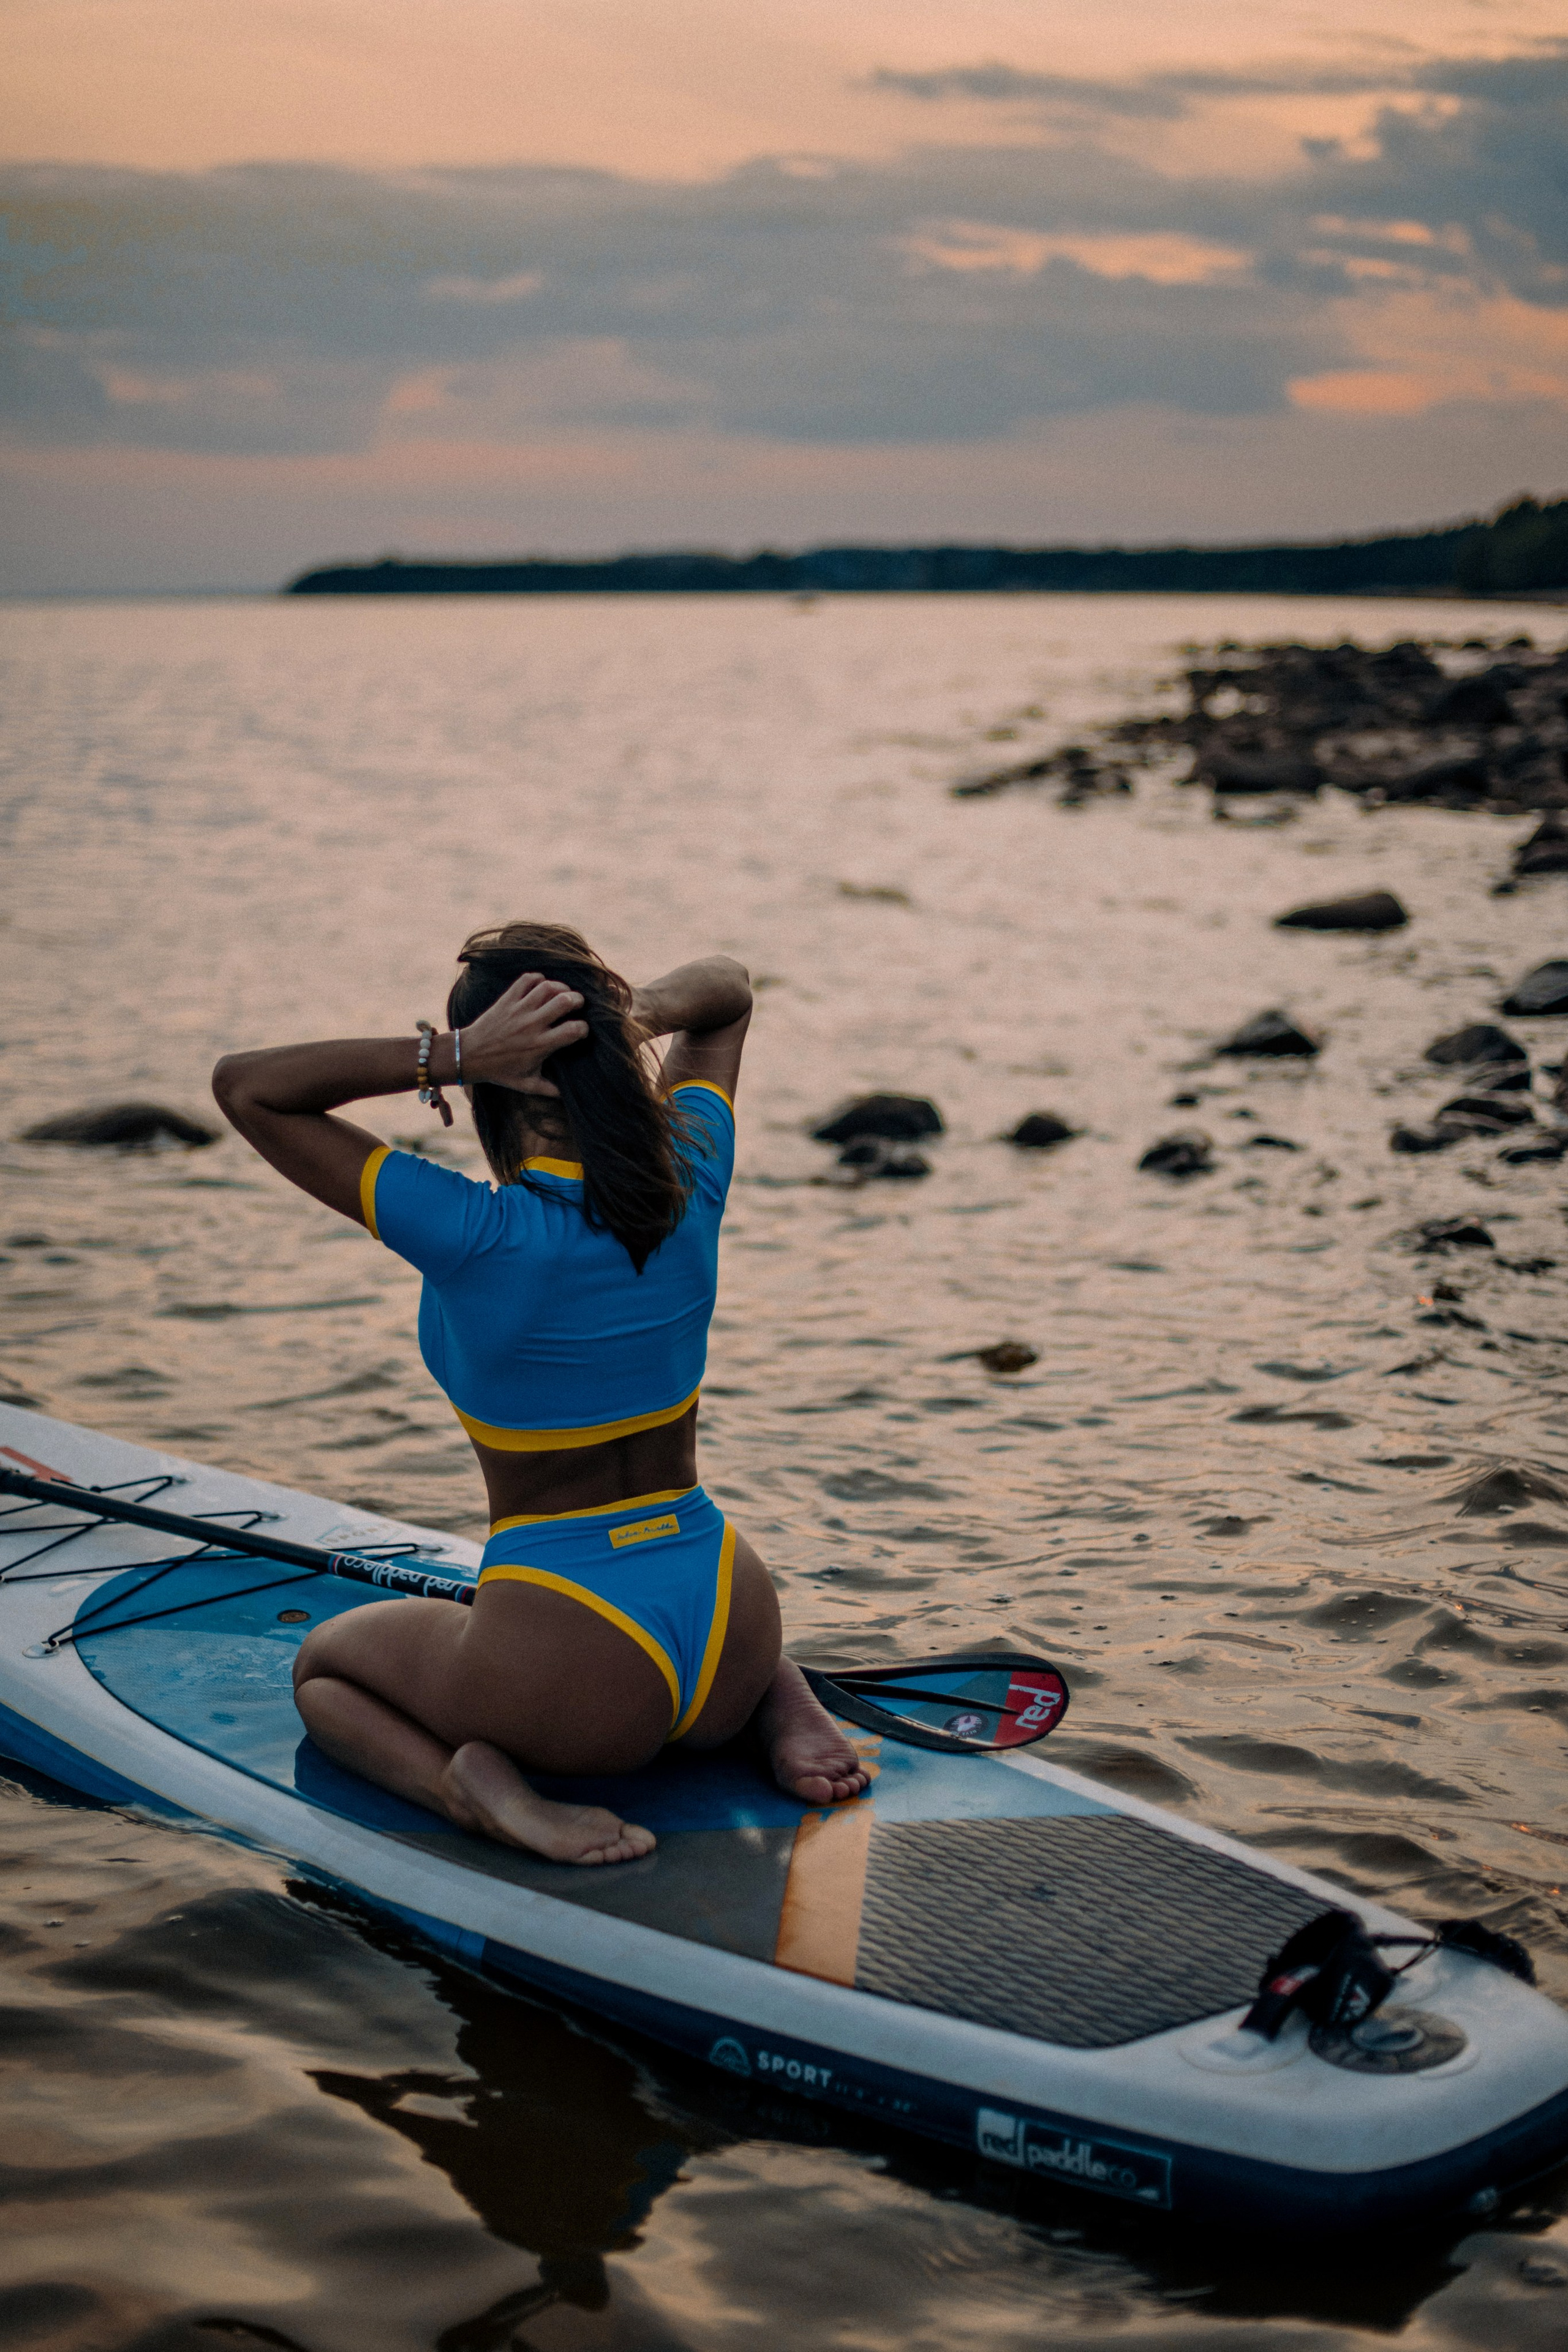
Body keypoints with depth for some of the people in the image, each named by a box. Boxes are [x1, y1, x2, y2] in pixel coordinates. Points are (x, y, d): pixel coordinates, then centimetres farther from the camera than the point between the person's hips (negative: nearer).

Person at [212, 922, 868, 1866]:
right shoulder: (689, 1184, -6)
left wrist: (446, 1055, -23)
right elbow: (727, 986, 14)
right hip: (735, 1639, 5)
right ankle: (786, 1704, 12)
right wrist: (638, 1012, -8)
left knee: (324, 1667, 25)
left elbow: (244, 1086, -13)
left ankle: (474, 1774, -5)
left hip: (571, 1680, -4)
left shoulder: (475, 1235, -21)